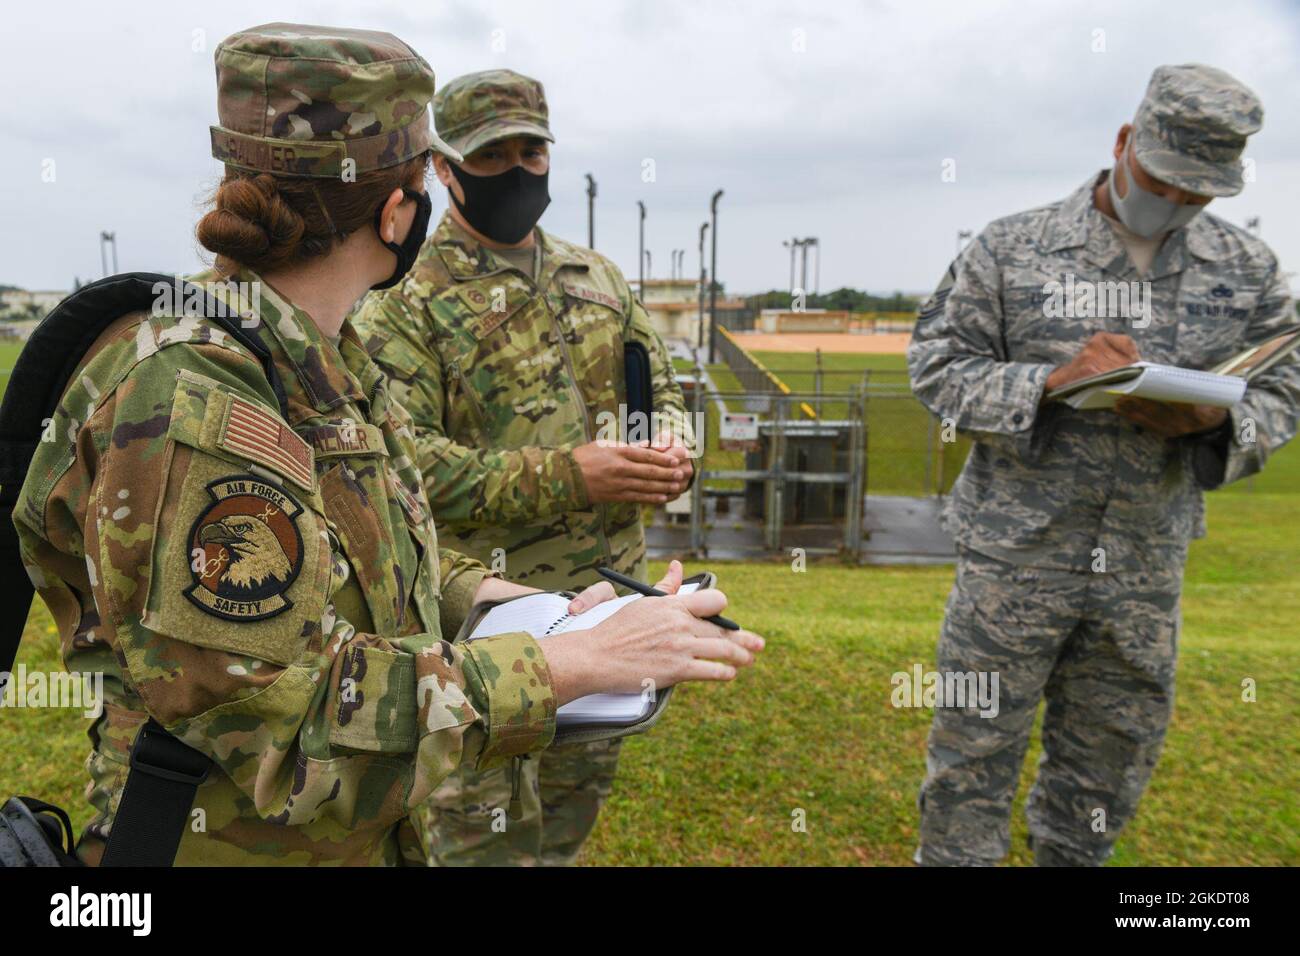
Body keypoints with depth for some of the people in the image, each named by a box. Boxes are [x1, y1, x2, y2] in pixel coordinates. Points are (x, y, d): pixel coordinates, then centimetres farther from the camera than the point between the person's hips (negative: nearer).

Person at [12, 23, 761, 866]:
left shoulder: (319, 353, -2)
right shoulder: (193, 408, -28)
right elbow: (274, 724, -27)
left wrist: (482, 594, -4)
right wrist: (563, 667, -27)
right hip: (245, 843, -7)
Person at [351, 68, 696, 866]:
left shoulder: (597, 279, 9)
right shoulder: (406, 300, -10)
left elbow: (662, 387, 15)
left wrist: (674, 453, -8)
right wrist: (566, 476, -28)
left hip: (612, 594, 6)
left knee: (578, 799, 23)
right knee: (487, 829, 10)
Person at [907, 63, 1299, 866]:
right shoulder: (1014, 247, -6)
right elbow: (937, 364, -6)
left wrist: (1214, 417, -15)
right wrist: (1050, 380, -23)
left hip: (1150, 562, 4)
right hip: (1016, 552, -3)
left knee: (1113, 757, 18)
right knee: (976, 748, 7)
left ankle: (1071, 858, 40)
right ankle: (953, 857, 27)